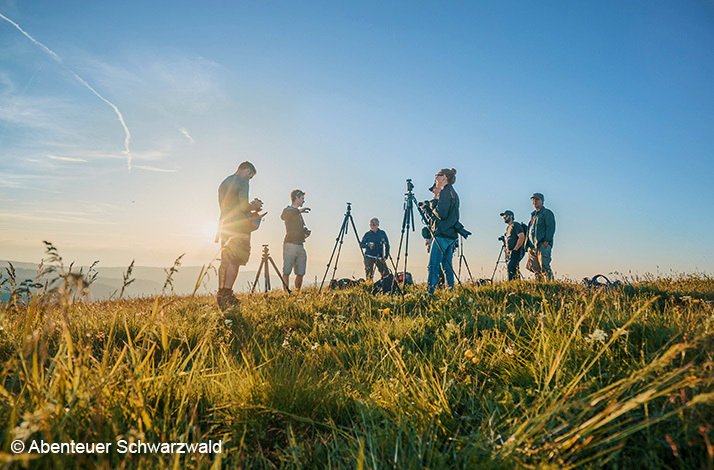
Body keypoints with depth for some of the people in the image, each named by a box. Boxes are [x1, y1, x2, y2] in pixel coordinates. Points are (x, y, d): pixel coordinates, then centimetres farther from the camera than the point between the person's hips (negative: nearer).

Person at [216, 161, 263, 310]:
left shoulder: (224, 183, 21)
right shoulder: (242, 182, -5)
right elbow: (243, 206, -15)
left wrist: (251, 206, 23)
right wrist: (254, 207, 5)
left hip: (225, 225, 8)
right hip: (238, 226, -8)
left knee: (225, 261, 9)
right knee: (235, 261, -9)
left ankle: (221, 294, 10)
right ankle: (227, 295, -12)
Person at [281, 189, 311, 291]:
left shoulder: (298, 213, 24)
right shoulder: (288, 210, 2)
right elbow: (283, 216, -24)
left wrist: (306, 233, 8)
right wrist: (299, 210, -24)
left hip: (300, 245, 7)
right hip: (290, 244, -7)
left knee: (300, 273, 2)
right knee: (286, 272, -8)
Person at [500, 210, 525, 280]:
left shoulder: (516, 225, -7)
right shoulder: (508, 228, 22)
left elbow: (522, 237, -17)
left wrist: (515, 249, -19)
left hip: (516, 252, -9)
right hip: (510, 253, 9)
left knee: (510, 267, -21)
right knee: (513, 269, 7)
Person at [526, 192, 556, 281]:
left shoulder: (547, 213, 0)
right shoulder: (533, 214, 23)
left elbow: (550, 227, -10)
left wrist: (546, 241, -20)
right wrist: (528, 244, 15)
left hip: (543, 245, -8)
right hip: (532, 245, 8)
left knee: (544, 267, -12)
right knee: (533, 267, 6)